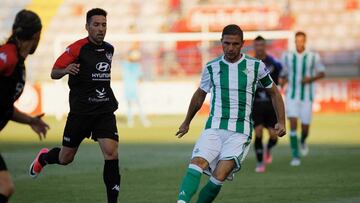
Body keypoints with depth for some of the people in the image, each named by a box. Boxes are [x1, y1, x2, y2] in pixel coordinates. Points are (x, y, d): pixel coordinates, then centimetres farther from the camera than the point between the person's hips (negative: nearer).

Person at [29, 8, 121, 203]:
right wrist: (66, 70, -29)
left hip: (105, 110, 3)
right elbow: (54, 73, -8)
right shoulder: (77, 48, -10)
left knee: (111, 152, -17)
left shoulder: (109, 49, 8)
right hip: (80, 111, -3)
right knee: (66, 158, 10)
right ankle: (43, 157, 45)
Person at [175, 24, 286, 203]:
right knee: (197, 163, -26)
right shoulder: (212, 67, 9)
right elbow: (200, 95, 26)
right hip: (214, 128, 1)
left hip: (240, 133, -1)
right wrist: (186, 122, 36)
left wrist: (281, 121, 8)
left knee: (219, 176, -20)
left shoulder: (256, 66, 4)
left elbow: (274, 93, 18)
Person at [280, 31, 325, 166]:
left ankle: (303, 142, 40)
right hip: (292, 96, 0)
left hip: (307, 97, 0)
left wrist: (311, 79, -14)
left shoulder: (313, 57, -4)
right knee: (293, 124, -14)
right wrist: (283, 81, -8)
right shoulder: (287, 56, 1)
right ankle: (295, 156, -10)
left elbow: (322, 73, 5)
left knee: (305, 127, 4)